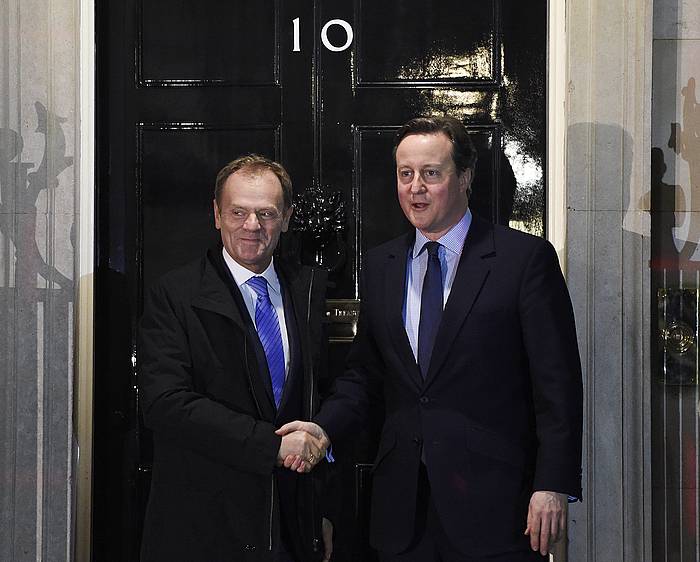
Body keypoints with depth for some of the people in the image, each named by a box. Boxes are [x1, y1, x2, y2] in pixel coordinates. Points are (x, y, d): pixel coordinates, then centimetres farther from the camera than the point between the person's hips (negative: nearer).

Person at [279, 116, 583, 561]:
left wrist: (554, 485, -12)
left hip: (493, 504, -4)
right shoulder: (380, 266, 12)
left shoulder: (525, 257, -4)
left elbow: (558, 381, -7)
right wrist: (325, 428, -3)